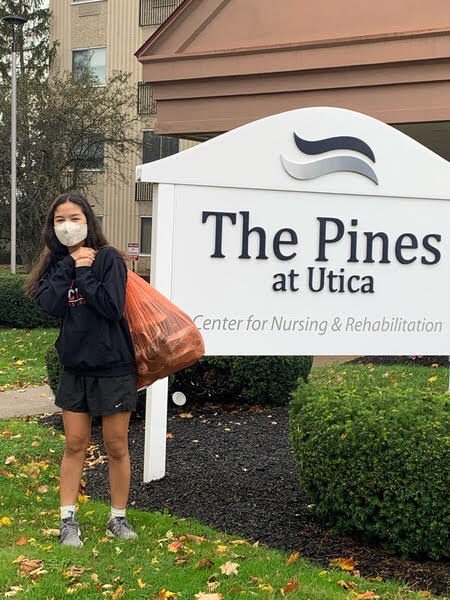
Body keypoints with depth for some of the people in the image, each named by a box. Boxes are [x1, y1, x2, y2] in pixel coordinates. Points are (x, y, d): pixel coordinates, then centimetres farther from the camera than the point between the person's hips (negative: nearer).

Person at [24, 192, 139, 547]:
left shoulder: (108, 258, -9)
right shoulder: (56, 264, 6)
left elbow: (112, 307, -22)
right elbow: (50, 306, -11)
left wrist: (83, 272, -16)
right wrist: (70, 265, -14)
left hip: (112, 367, -4)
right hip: (75, 367, 4)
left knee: (116, 448, 6)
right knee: (75, 445, 9)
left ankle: (119, 518, 20)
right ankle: (68, 520, 16)